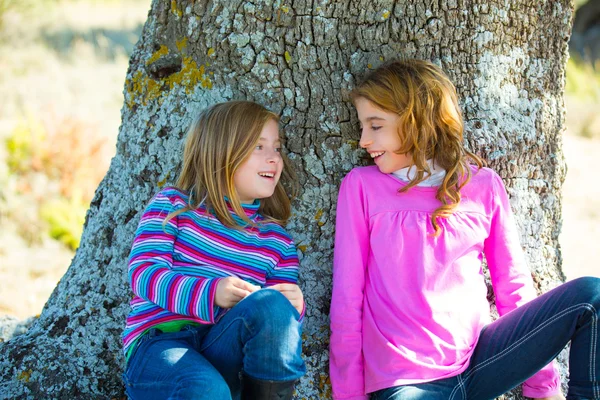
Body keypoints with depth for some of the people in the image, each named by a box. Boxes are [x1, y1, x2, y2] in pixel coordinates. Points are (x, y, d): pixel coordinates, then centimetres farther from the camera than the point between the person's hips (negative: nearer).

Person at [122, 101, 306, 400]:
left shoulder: (278, 240, 18)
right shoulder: (173, 206, 8)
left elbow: (279, 316, 13)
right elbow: (143, 273, -4)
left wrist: (293, 308, -12)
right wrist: (211, 293, -20)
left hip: (223, 350, 4)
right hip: (160, 341, -3)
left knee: (271, 304, -30)